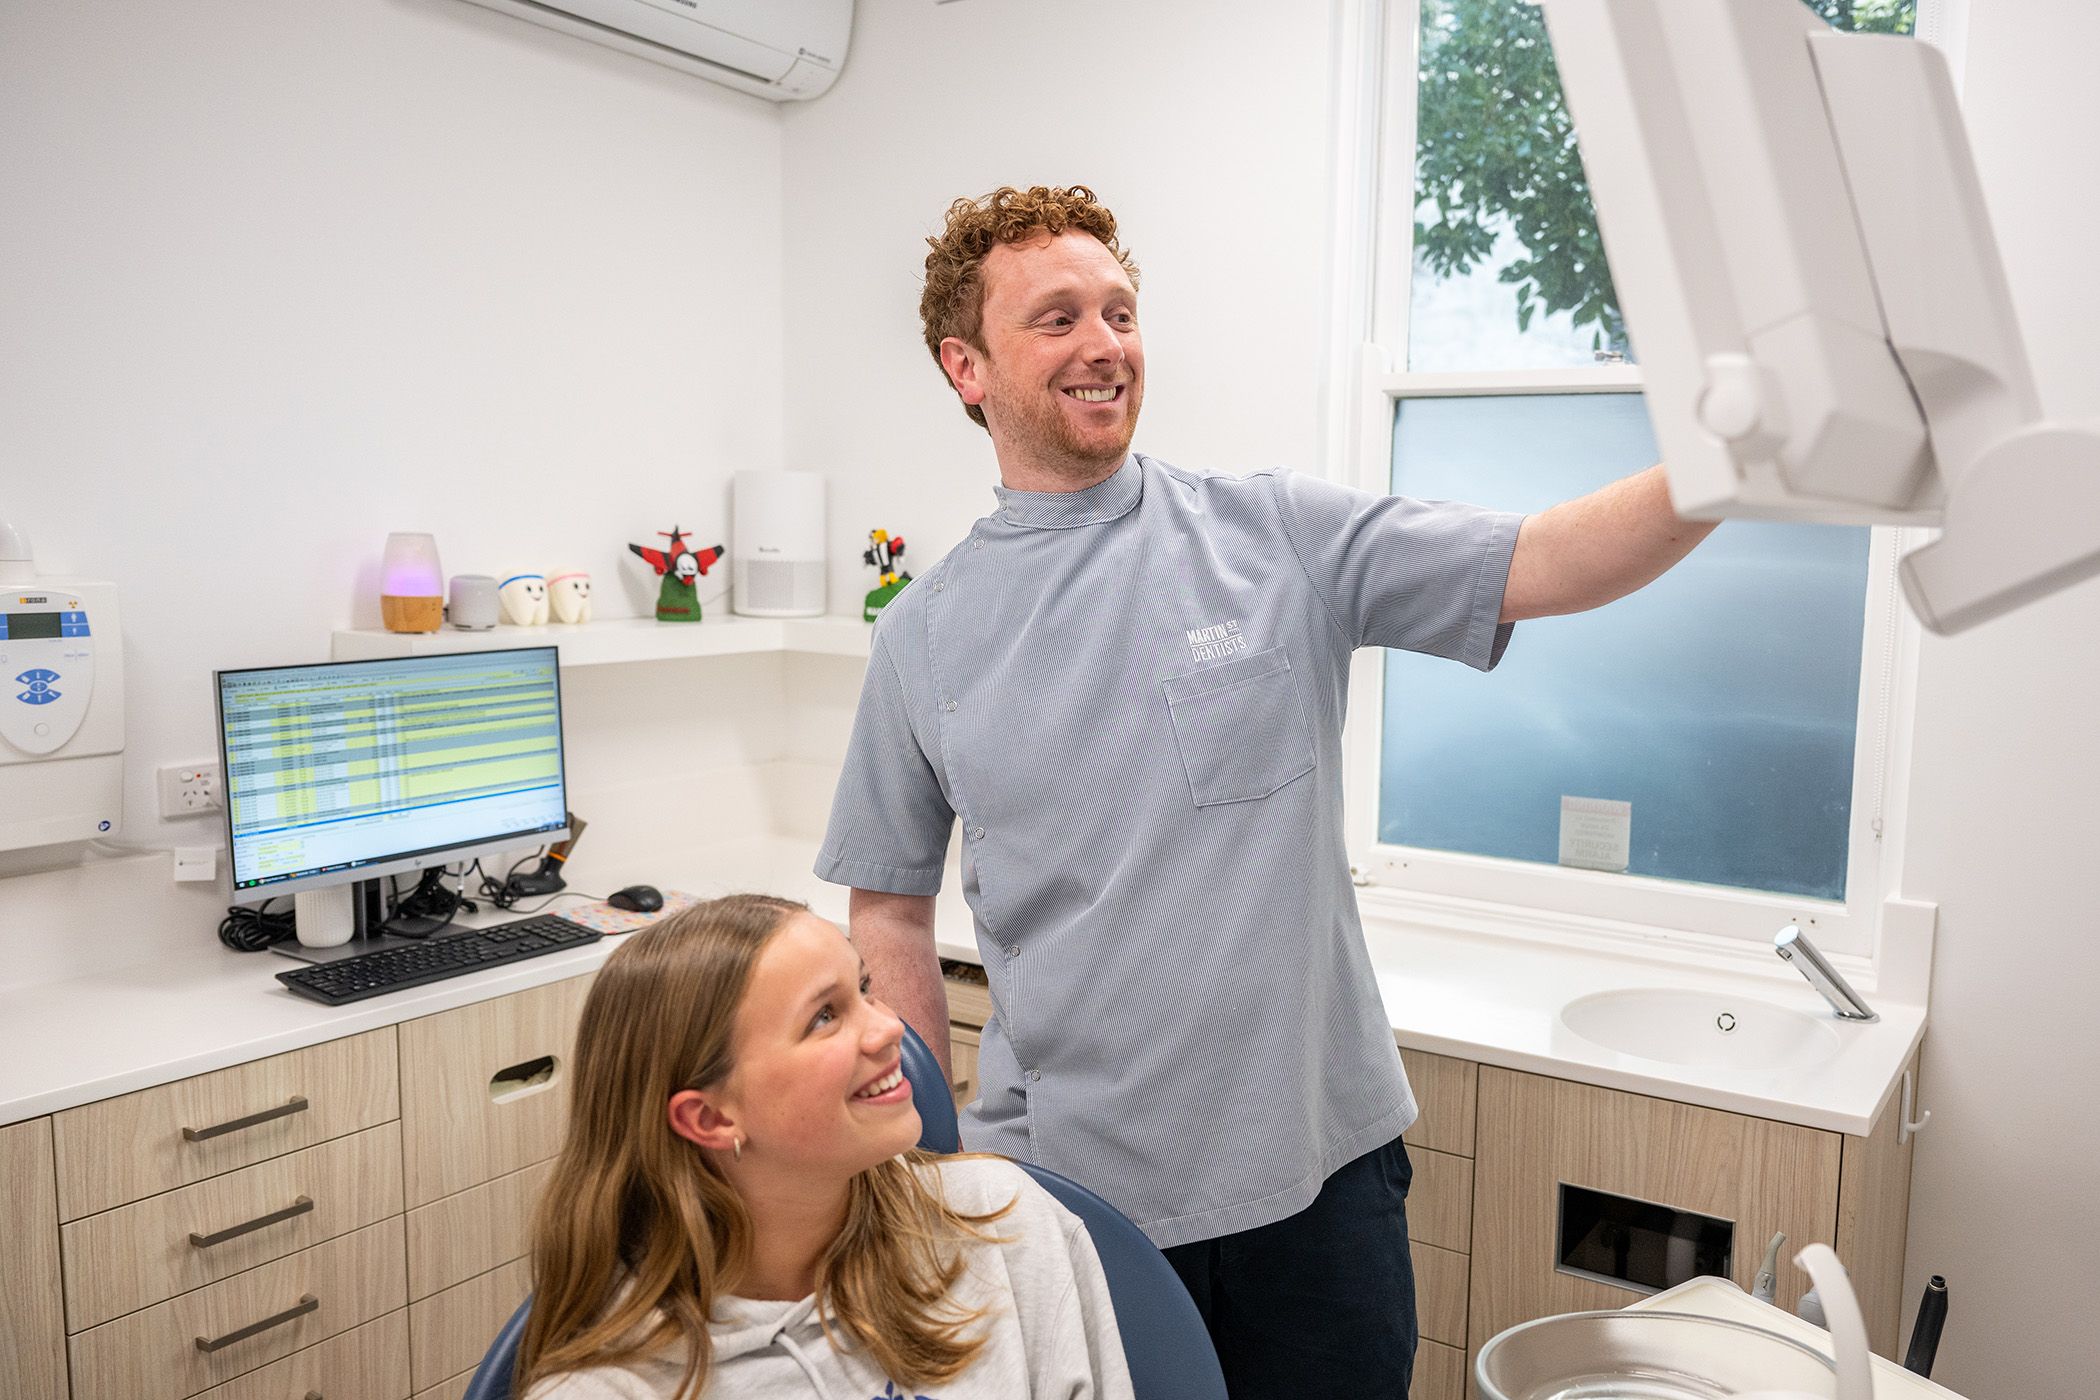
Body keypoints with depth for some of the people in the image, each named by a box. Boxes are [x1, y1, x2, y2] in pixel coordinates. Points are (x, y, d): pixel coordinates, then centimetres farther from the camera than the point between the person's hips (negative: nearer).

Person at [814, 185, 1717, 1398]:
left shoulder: (1281, 536, -2)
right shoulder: (926, 635, 1)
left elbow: (1546, 564, -11)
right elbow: (892, 912, 6)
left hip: (1315, 1166, 1)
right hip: (1064, 1186, 0)